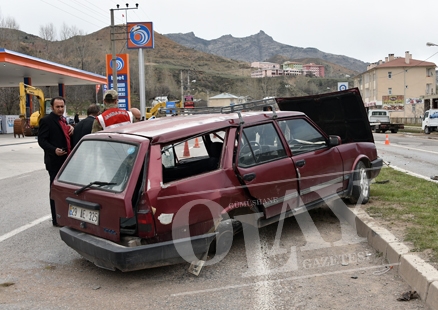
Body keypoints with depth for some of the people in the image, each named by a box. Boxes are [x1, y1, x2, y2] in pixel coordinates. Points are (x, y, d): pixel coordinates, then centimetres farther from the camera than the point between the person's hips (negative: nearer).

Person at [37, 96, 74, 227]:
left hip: (66, 160, 8)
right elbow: (42, 140, -15)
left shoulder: (63, 120, 16)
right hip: (55, 162, -8)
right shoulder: (46, 120, -9)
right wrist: (54, 150, -30)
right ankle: (57, 219, 6)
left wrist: (71, 128, 3)